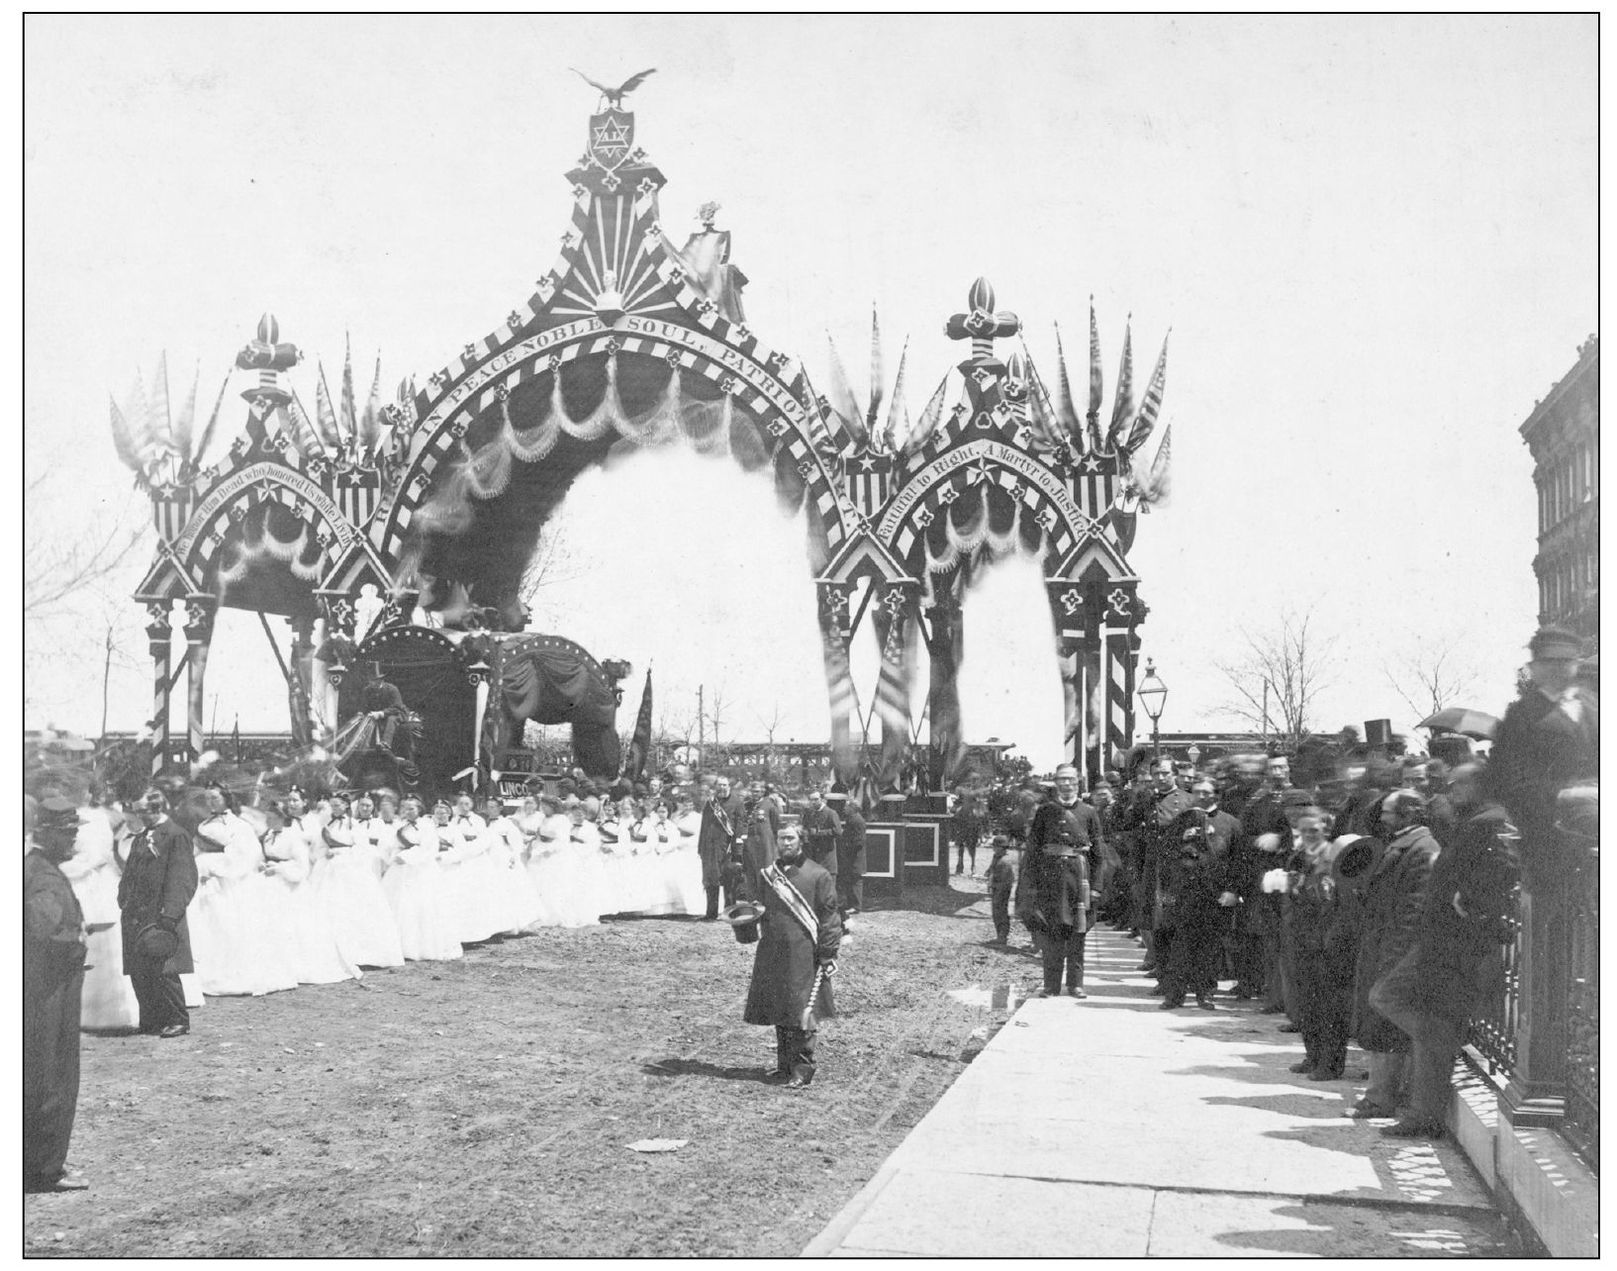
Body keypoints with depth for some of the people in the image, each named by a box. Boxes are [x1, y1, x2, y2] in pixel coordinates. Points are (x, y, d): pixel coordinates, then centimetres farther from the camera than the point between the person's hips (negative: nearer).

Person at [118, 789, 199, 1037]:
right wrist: (124, 905, 12)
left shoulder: (176, 837, -9)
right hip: (135, 916, 8)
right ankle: (151, 1019, 19)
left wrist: (169, 915, -20)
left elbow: (180, 879, -14)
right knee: (138, 972, 9)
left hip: (159, 916, -8)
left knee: (163, 971, -7)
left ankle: (178, 1020, 3)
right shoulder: (141, 838, 16)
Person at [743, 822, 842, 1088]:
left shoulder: (817, 875, -3)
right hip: (772, 954, 5)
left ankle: (802, 1069, 2)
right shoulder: (767, 874, 11)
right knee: (778, 1013, 9)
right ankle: (785, 1066, 19)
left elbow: (828, 917, -3)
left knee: (802, 1016, -5)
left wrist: (827, 954, -8)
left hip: (803, 954, -5)